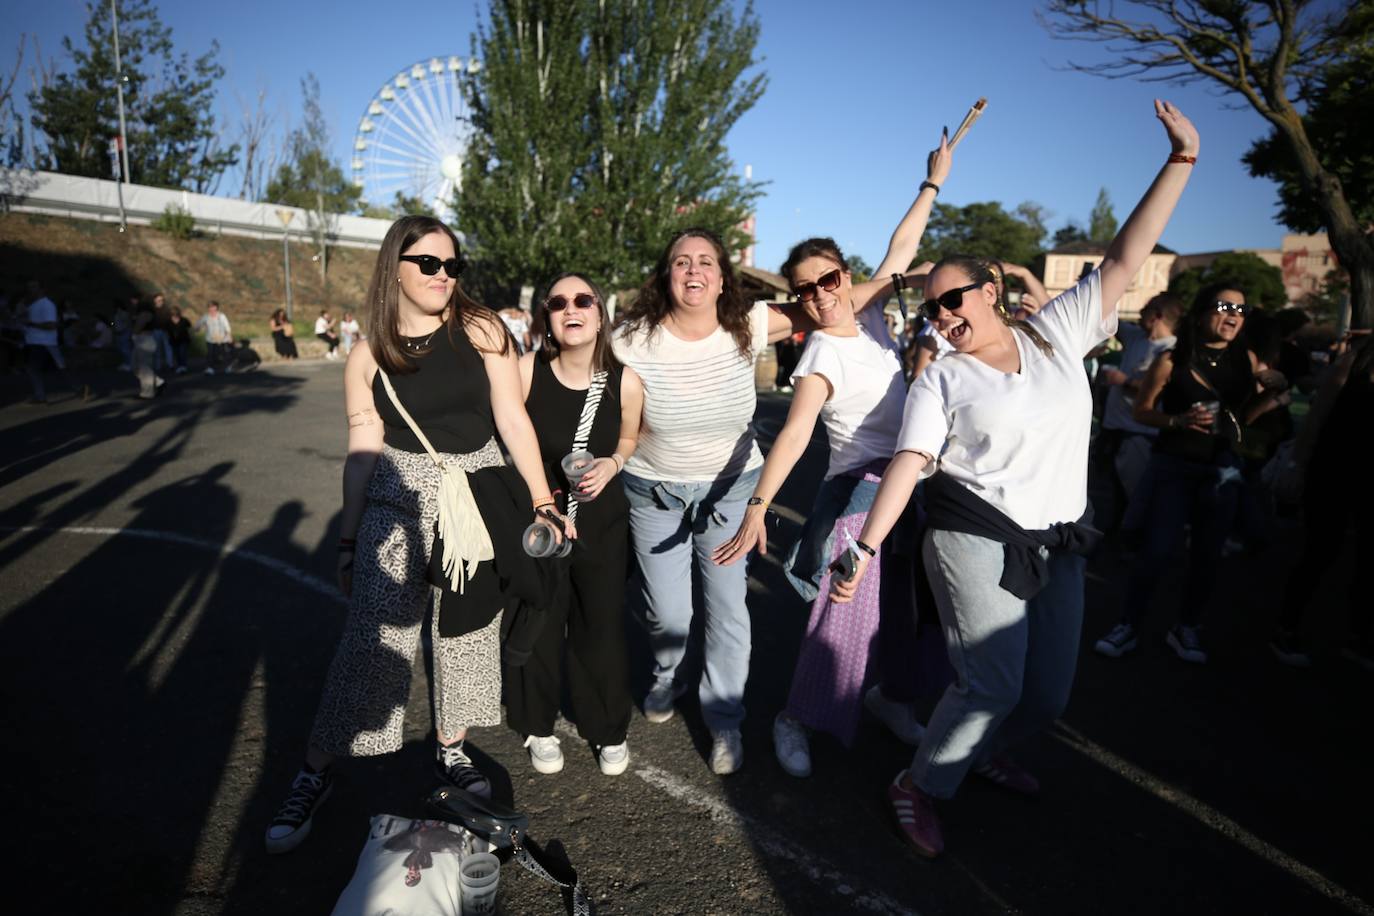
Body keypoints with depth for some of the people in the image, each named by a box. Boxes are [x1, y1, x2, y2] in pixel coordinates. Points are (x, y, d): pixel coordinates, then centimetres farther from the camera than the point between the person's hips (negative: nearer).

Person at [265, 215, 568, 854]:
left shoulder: (480, 330, -1)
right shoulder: (369, 356, 0)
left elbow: (512, 420, -2)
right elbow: (362, 452, 2)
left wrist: (542, 500, -4)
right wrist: (349, 541, 4)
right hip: (398, 501, -1)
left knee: (470, 630, 11)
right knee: (371, 639, -1)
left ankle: (451, 748, 32)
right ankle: (315, 771, 19)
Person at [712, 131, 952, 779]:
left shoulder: (867, 313, 1)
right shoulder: (821, 359, -18)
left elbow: (901, 251, 11)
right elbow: (793, 433, -30)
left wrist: (933, 183, 14)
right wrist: (757, 505, -40)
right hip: (862, 488, -7)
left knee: (898, 601, 16)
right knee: (844, 610, -10)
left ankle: (884, 691, 36)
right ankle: (797, 718, 7)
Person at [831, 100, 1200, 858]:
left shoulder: (1057, 333, 5)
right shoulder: (941, 378, -4)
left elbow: (1124, 260, 1)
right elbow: (908, 463, -13)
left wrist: (1181, 160, -3)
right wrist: (866, 546, -23)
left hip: (1057, 544, 5)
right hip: (977, 540, -4)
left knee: (1049, 693, 13)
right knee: (993, 684, -9)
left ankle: (986, 754, 42)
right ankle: (919, 787, 14)